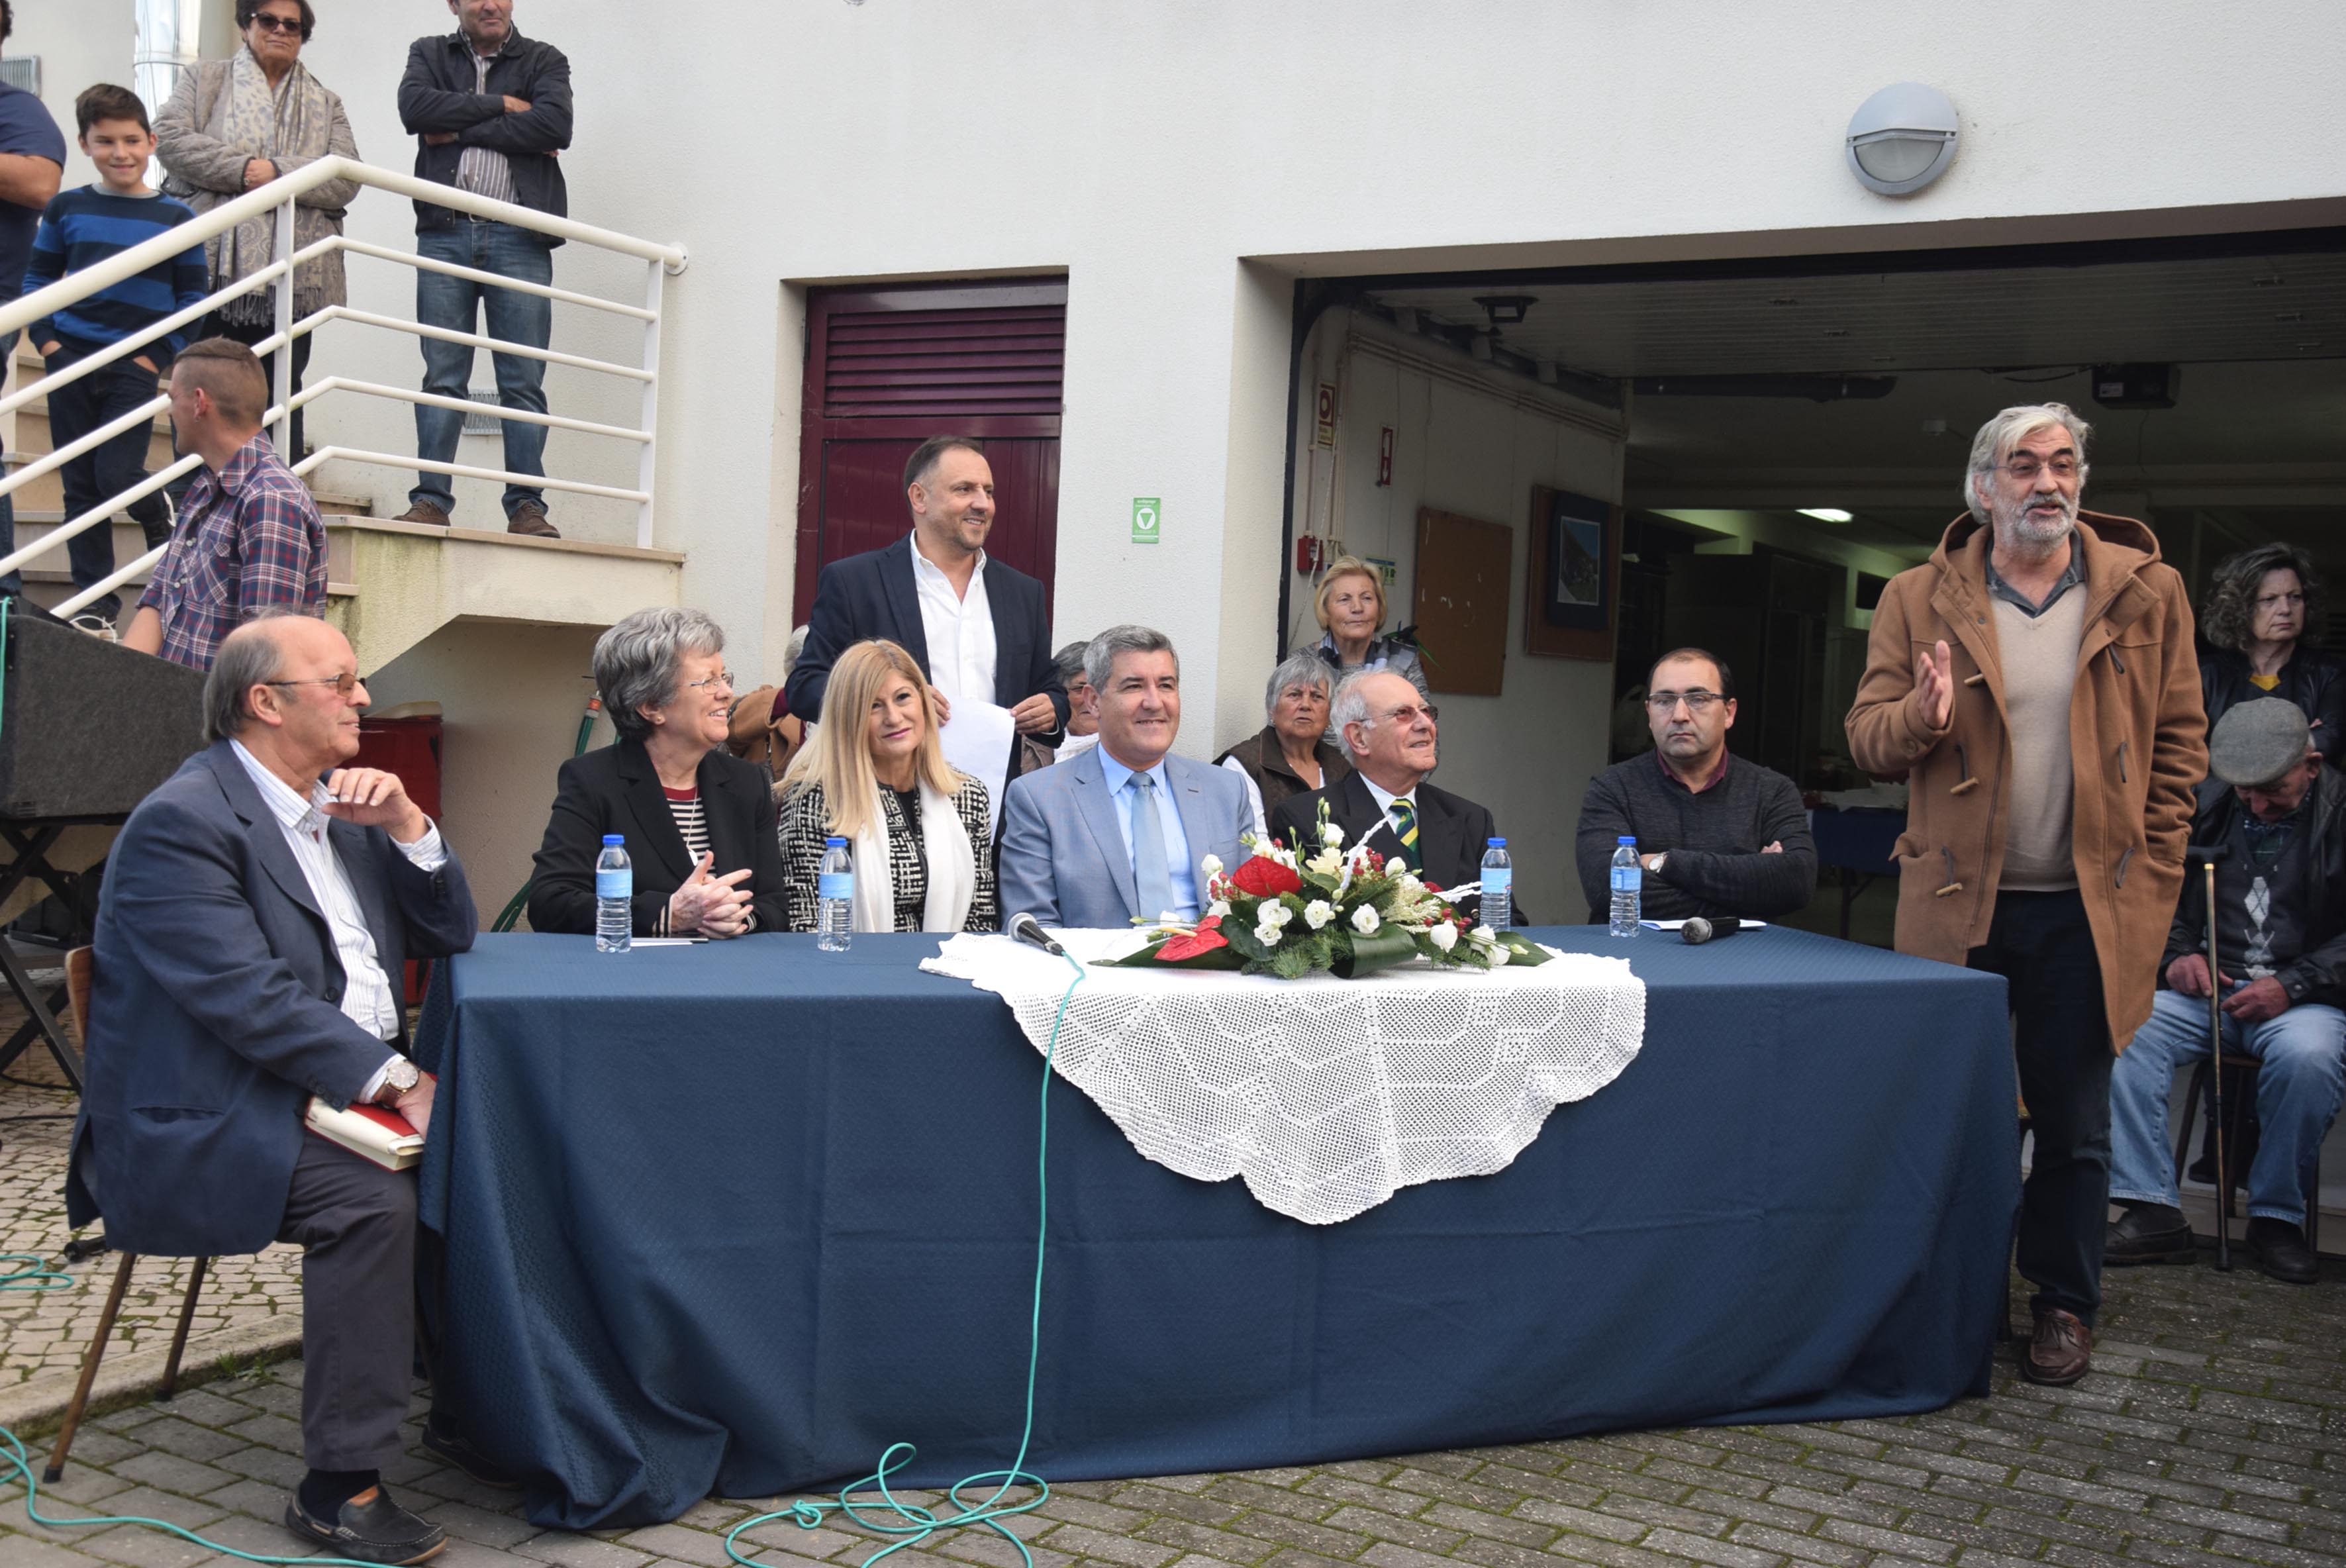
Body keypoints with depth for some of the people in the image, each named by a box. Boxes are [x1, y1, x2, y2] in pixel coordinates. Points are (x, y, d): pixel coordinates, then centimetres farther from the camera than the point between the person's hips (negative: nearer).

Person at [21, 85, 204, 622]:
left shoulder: (175, 218, 0)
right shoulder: (66, 208, 5)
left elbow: (193, 297, 2)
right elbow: (37, 280, 12)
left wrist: (159, 356, -7)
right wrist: (47, 340, -2)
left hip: (135, 370, -2)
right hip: (71, 360, 2)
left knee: (116, 475, -12)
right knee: (81, 486, 6)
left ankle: (160, 517, 24)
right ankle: (95, 597, 15)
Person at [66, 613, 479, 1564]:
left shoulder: (344, 804, 14)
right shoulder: (181, 822, -13)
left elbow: (449, 938, 13)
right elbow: (252, 1000, -23)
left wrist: (406, 826, -2)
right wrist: (392, 1078, -27)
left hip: (350, 1087, 8)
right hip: (212, 1123, -8)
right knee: (371, 1198, -31)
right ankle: (340, 1486, -21)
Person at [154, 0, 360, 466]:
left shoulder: (326, 104, 16)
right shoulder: (204, 80, 13)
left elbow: (346, 180, 2)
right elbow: (170, 138, -2)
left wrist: (277, 173, -12)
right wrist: (242, 170, -13)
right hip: (212, 266, -1)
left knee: (281, 396, 4)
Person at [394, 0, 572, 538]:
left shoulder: (544, 61, 11)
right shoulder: (429, 54, 17)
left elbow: (556, 127, -8)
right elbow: (415, 107, -4)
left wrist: (461, 131, -6)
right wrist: (502, 105, -5)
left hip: (518, 239, -1)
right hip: (445, 235, 1)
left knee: (524, 381, -3)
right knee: (443, 377, -1)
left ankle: (526, 506, -1)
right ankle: (431, 501, 0)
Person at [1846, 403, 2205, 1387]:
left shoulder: (2147, 593, 3)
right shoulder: (1918, 601, 1)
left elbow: (2180, 741, 6)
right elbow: (1867, 738, 2)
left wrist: (2150, 873, -1)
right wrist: (1923, 715, -20)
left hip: (2087, 909, 0)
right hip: (1959, 903, 0)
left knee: (2074, 1122, 9)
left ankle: (2065, 1305, 25)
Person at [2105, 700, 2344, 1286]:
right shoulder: (2211, 814, 13)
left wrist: (2293, 985, -16)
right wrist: (2177, 955, 1)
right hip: (2208, 989, 4)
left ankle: (2277, 1217, -14)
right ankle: (2154, 1209, -22)